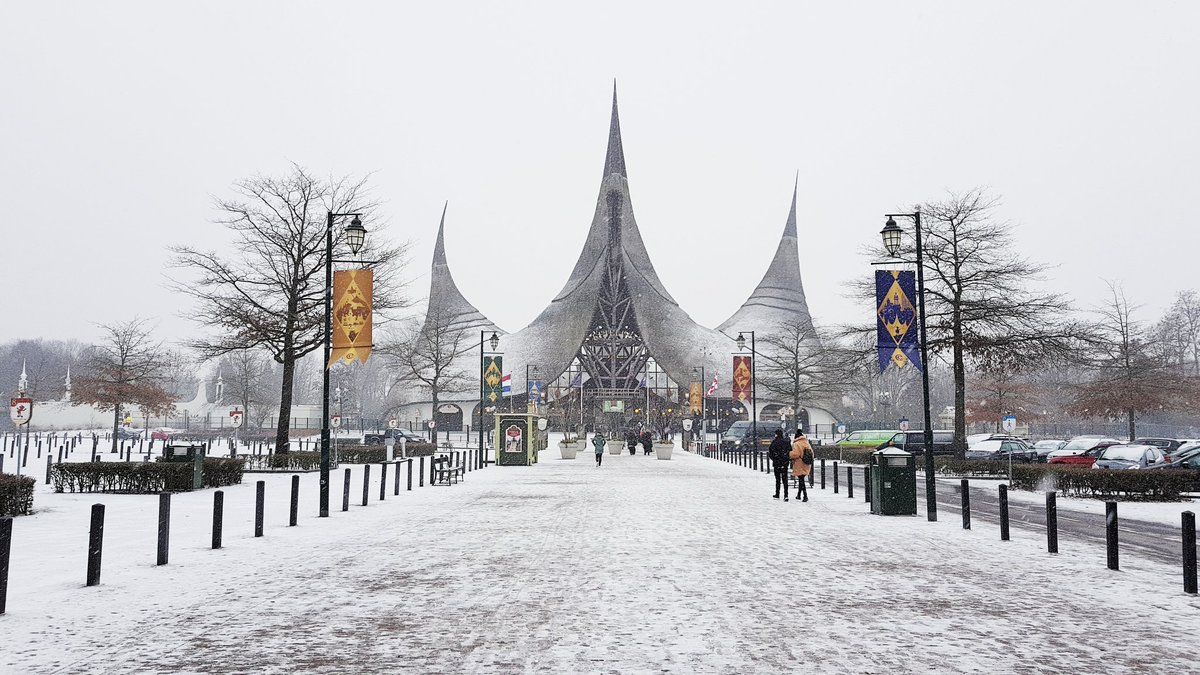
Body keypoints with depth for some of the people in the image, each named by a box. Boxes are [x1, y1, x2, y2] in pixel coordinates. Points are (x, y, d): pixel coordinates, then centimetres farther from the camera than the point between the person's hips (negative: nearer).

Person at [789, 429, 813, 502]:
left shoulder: (797, 444, -15)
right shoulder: (807, 443, 9)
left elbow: (795, 454, -23)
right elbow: (811, 453, 13)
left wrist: (789, 454, -7)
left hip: (799, 466, -7)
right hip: (806, 466, 8)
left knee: (801, 480, -4)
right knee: (801, 480, 18)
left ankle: (805, 496, -10)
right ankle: (798, 495, 29)